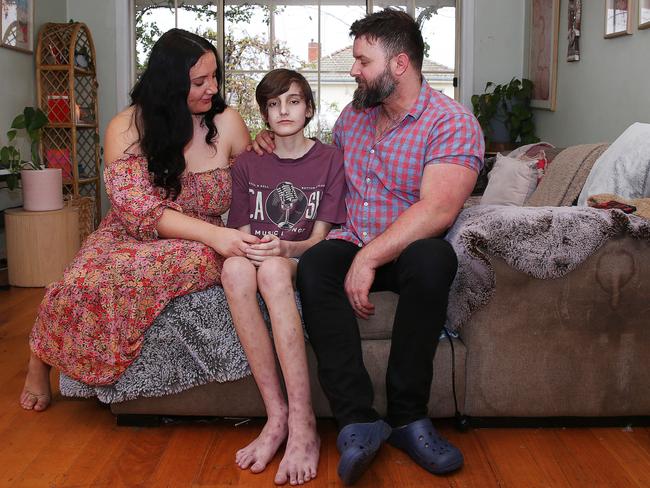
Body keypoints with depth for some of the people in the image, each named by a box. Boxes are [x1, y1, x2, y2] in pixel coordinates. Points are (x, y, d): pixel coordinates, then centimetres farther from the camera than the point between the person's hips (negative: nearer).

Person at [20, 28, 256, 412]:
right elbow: (141, 211, -17)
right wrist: (212, 234, -29)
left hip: (199, 246, -1)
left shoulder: (227, 124, -2)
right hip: (129, 238, 1)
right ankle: (42, 357, 0)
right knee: (91, 279, -31)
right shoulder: (127, 128, -7)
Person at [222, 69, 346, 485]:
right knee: (235, 267, -36)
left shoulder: (330, 160, 5)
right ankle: (277, 415, -35)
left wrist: (285, 248, -24)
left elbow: (319, 238, -3)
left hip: (304, 262, -2)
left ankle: (302, 425, -41)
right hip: (258, 257, 2)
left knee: (273, 269, -39)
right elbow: (242, 231, 10)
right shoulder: (248, 164, 15)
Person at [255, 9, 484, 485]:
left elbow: (438, 210, -23)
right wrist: (278, 143, 14)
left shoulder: (452, 122, -9)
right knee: (314, 265, -29)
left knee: (432, 259, -38)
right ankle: (358, 419, -33)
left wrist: (371, 255, -30)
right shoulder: (354, 115, 13)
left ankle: (407, 415, -25)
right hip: (352, 244, 4)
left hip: (411, 247, -4)